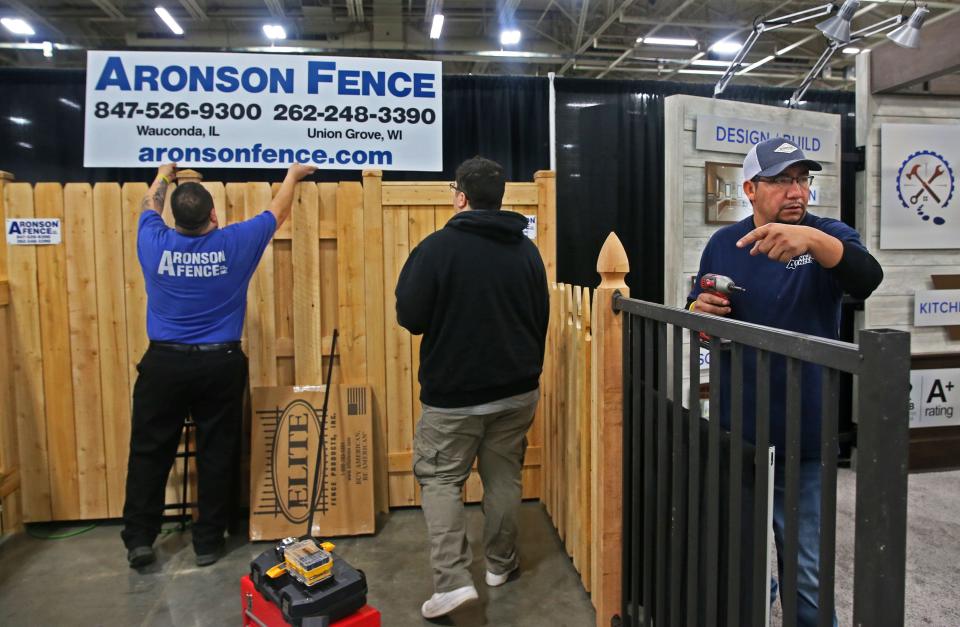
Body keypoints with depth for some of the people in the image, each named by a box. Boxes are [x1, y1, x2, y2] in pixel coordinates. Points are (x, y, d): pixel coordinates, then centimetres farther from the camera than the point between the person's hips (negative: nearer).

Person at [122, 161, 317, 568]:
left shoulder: (155, 244, -4)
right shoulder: (235, 243, -8)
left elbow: (149, 209, 20)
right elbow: (277, 212, 9)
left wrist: (164, 175, 39)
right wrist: (292, 175, 27)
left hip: (165, 364, 1)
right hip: (220, 365, -1)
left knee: (149, 452, 13)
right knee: (217, 454, 9)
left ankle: (139, 539, 20)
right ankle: (208, 542, 18)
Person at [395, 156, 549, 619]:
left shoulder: (437, 247, -14)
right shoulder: (527, 249, 3)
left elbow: (409, 317, -12)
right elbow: (541, 317, 10)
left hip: (453, 393, -5)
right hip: (517, 390, 5)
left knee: (440, 479, 9)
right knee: (504, 477, 17)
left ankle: (453, 580, 1)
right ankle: (500, 564, 32)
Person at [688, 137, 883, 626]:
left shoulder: (829, 235, -2)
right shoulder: (723, 244, 4)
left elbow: (867, 279, -24)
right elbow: (696, 320, 12)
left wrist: (812, 239, -43)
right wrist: (698, 309, -12)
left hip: (805, 437, -2)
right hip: (736, 432, 3)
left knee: (808, 575, 7)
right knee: (737, 553, 18)